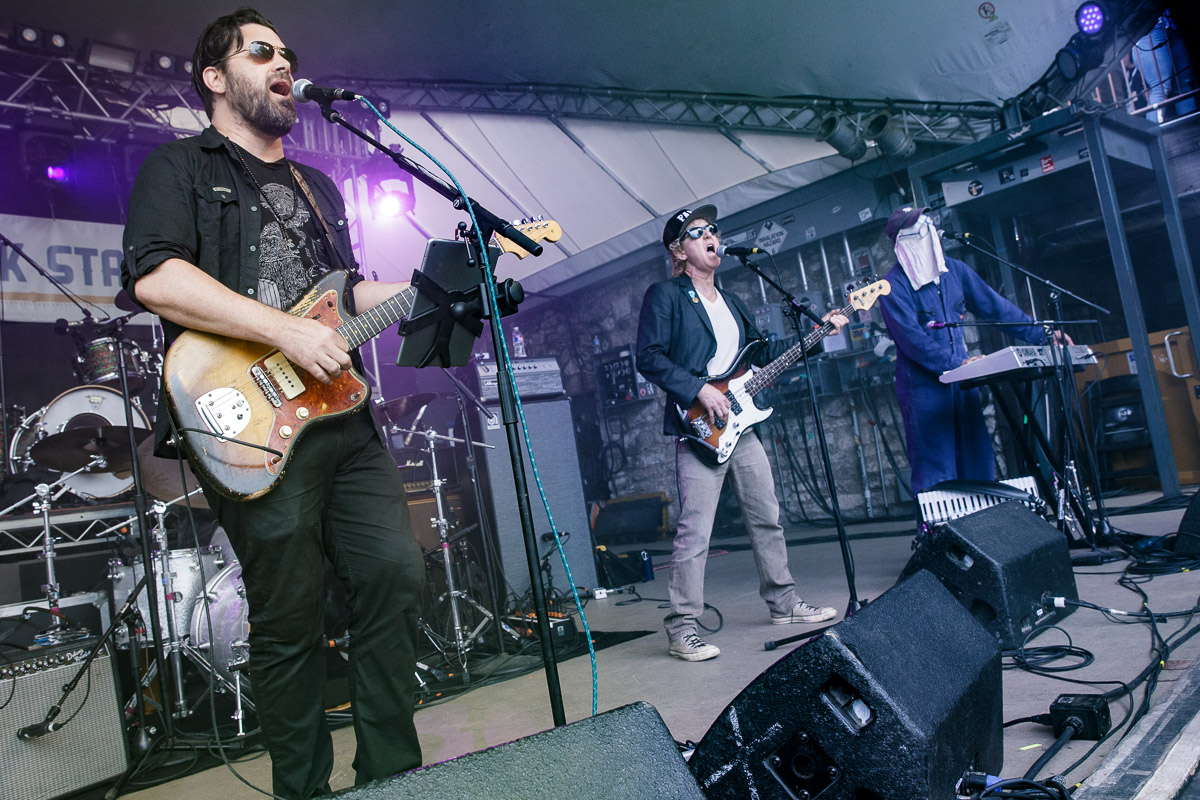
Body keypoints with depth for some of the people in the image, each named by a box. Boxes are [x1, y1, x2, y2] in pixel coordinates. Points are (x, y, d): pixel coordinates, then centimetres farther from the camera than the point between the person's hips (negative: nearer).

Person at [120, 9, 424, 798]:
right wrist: (285, 330, -19)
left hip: (344, 412, 7)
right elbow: (154, 274, -14)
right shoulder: (179, 166, 4)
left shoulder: (317, 187, 26)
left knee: (397, 574, 1)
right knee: (291, 620, 0)